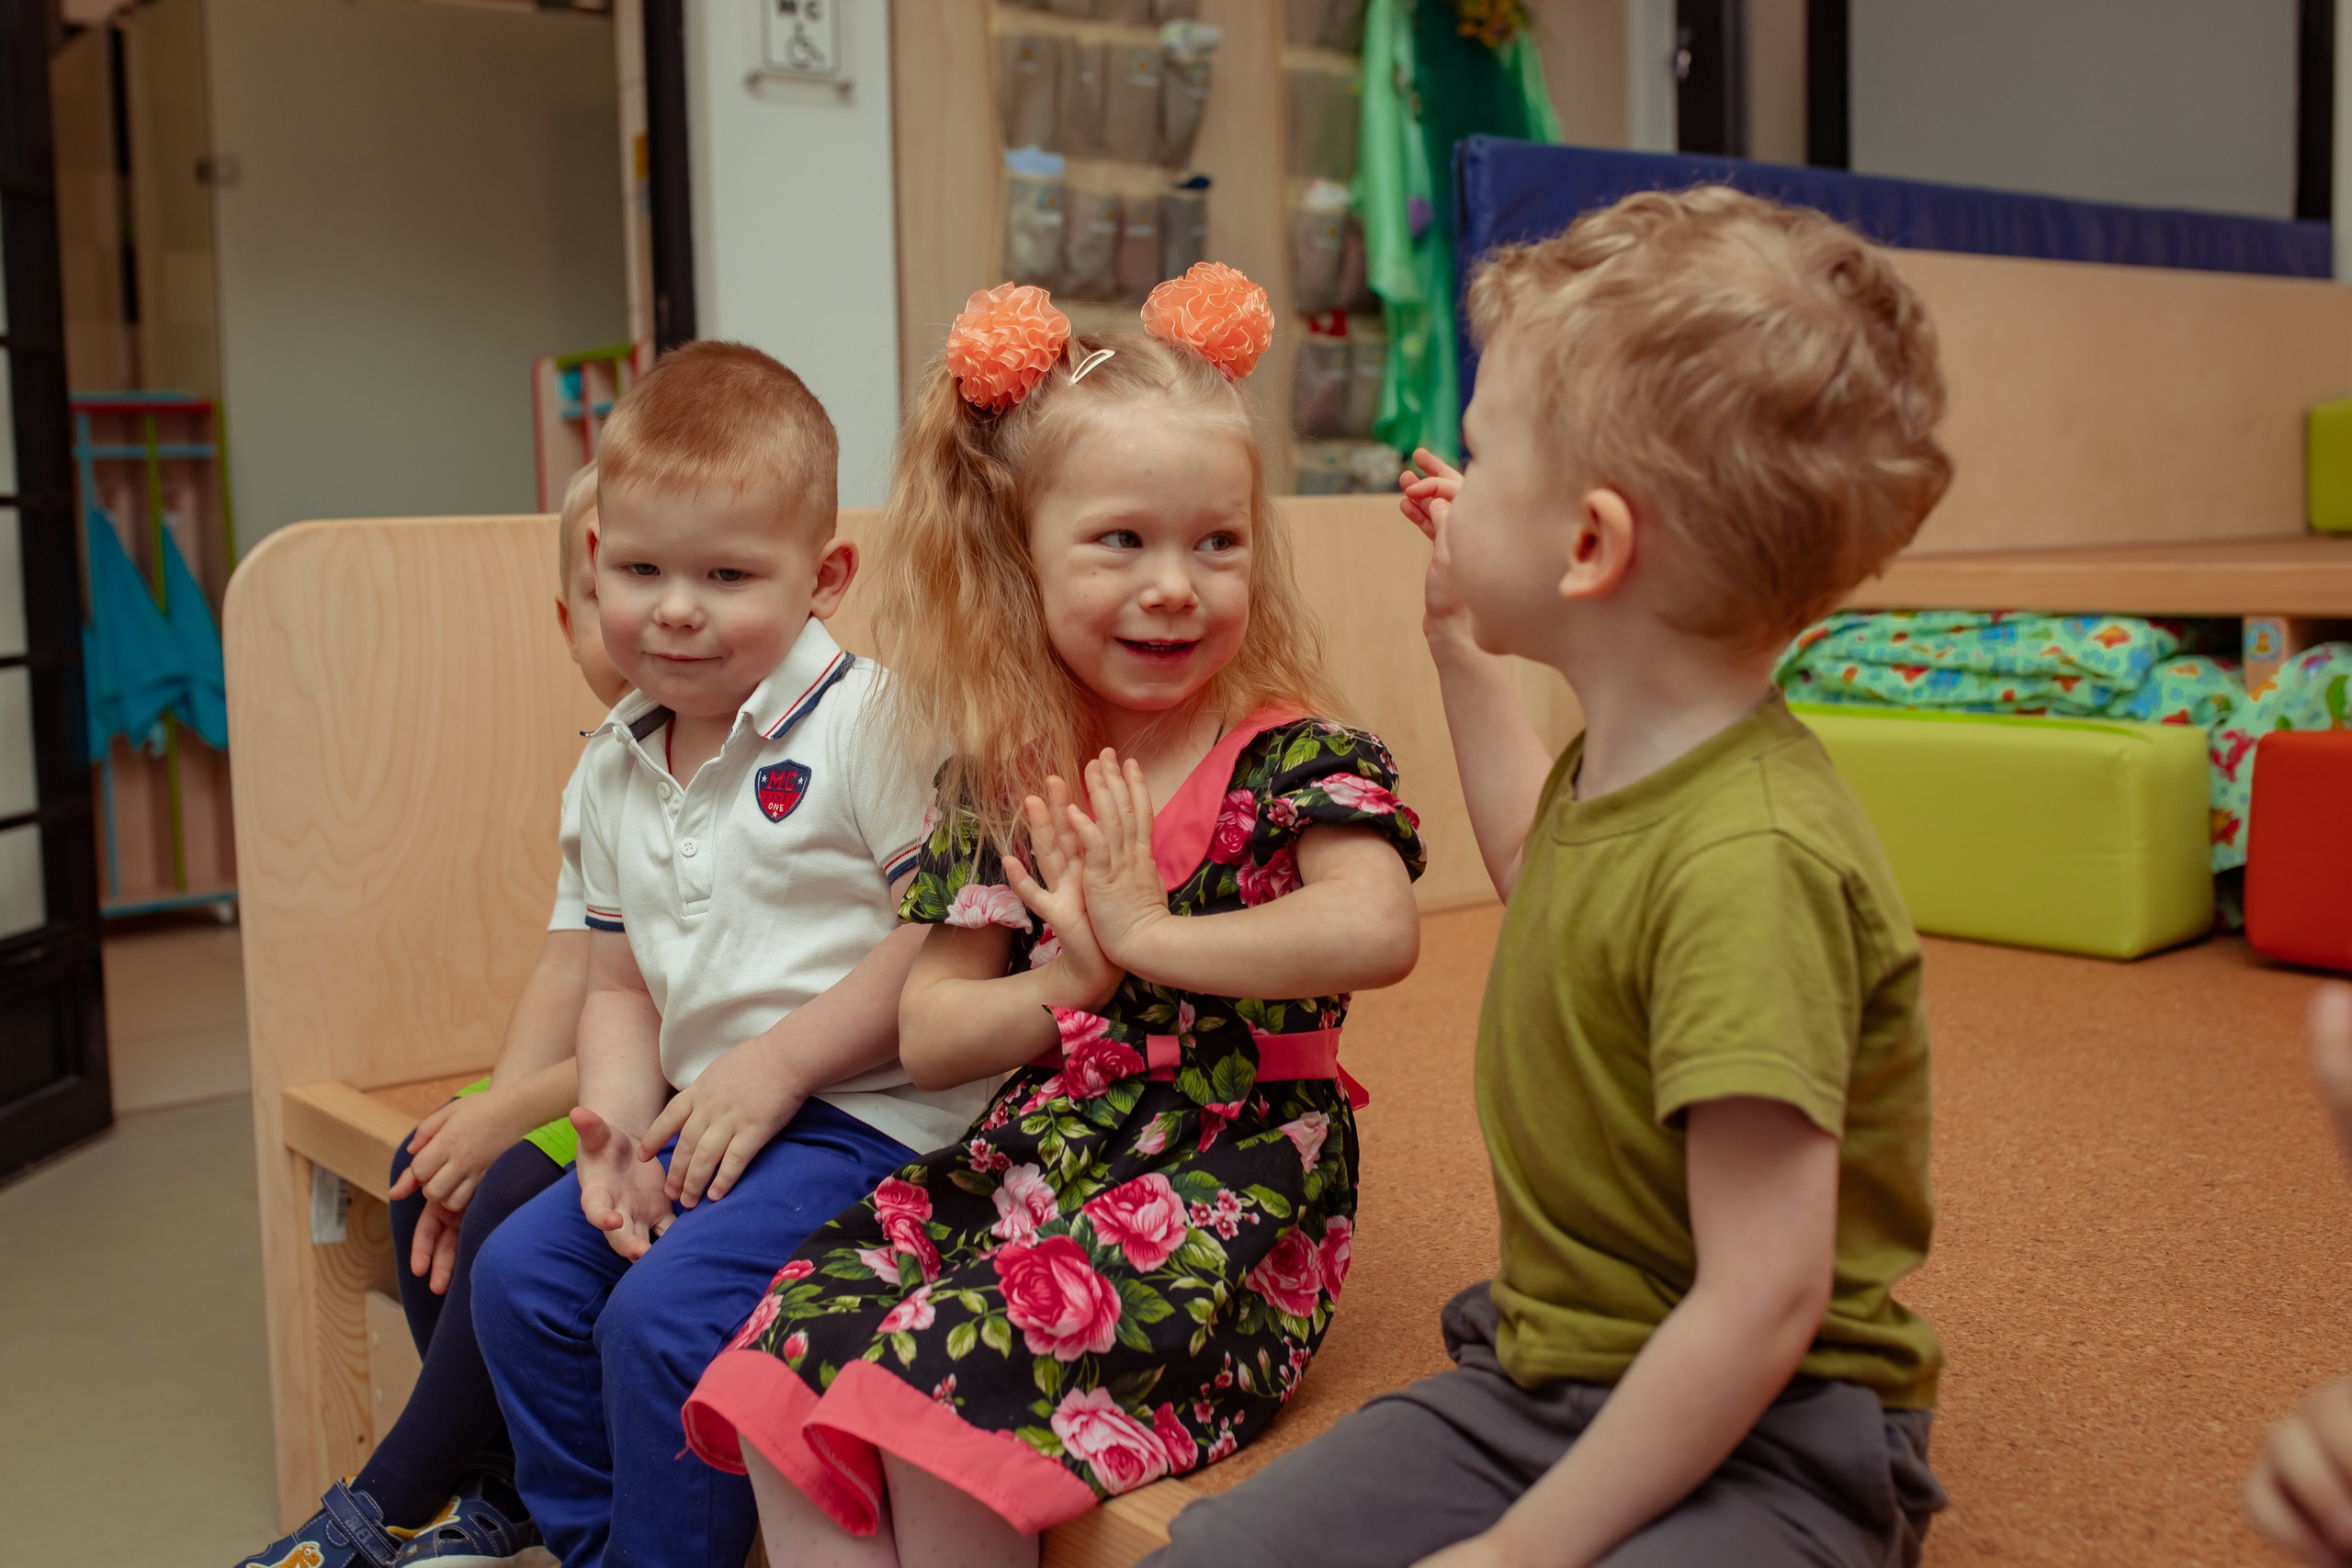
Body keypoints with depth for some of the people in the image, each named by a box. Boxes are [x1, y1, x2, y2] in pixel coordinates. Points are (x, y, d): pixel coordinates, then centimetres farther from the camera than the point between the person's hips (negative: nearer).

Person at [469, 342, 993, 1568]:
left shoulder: (872, 723, -15)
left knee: (664, 1316, -20)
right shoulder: (616, 768, 9)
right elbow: (623, 984, 15)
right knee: (520, 1273, 3)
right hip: (707, 1111, 8)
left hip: (871, 1114, -8)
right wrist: (618, 1121, -5)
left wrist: (778, 1061, -19)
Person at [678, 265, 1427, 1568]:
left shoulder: (1293, 761, -7)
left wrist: (1144, 935, -21)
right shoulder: (1001, 784, 7)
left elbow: (1377, 930, -29)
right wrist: (1068, 982, -13)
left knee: (946, 1385, -24)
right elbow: (925, 1039, 6)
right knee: (786, 1370, -13)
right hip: (1020, 1168, 6)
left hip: (1221, 1188, -5)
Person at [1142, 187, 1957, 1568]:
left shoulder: (1750, 861, -28)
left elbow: (1766, 1302, -27)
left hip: (1755, 1448, -8)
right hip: (1536, 1375, 8)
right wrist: (1462, 640, 26)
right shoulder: (1622, 764, 2)